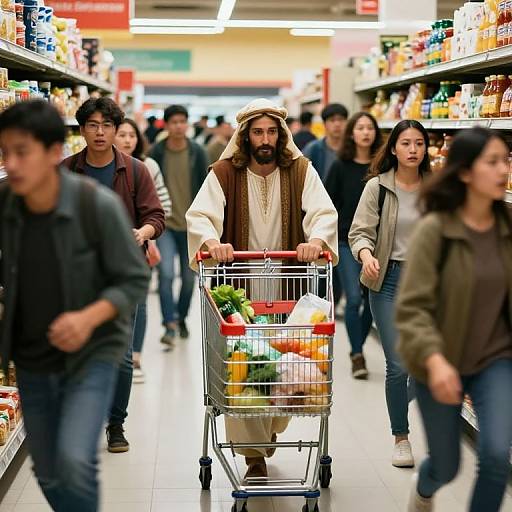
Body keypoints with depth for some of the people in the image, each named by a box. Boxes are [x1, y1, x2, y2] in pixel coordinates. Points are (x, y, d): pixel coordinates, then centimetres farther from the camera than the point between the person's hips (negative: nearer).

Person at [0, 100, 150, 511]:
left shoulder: (99, 205, -21)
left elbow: (135, 279, -12)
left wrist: (90, 317, -28)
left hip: (92, 355, -4)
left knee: (75, 463, -21)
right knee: (49, 475, 15)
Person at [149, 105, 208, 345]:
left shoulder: (197, 153, 1)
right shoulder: (157, 152, -2)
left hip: (191, 225, 2)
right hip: (164, 223, -2)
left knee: (189, 277, 11)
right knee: (166, 273, -16)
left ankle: (181, 318, 32)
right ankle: (169, 325, -13)